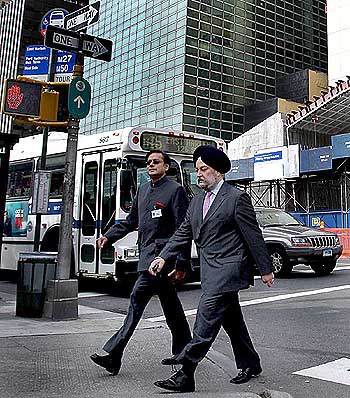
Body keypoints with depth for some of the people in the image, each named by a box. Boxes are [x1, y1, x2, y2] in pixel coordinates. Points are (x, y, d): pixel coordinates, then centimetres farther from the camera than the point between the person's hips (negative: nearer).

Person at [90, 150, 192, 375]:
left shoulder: (175, 190, -6)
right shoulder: (143, 190, 17)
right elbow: (131, 220, 24)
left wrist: (182, 264, -16)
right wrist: (109, 236, 10)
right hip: (147, 253, 8)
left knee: (137, 299, -13)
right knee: (170, 304, 15)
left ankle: (114, 356, -10)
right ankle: (183, 352, 27)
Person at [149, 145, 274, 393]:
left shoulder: (236, 198, -8)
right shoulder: (197, 201, 15)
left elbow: (254, 236, -7)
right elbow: (183, 233, 13)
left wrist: (265, 269, -5)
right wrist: (163, 257, 2)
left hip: (228, 269, -8)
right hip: (211, 271, 8)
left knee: (206, 320, -11)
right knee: (231, 321, 17)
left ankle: (185, 374, -8)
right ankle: (250, 365, 32)